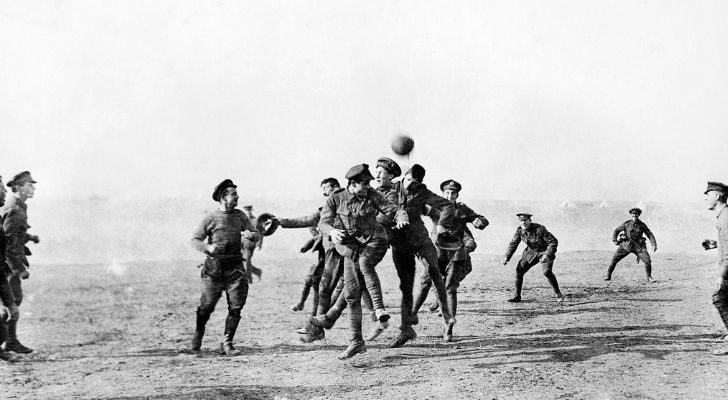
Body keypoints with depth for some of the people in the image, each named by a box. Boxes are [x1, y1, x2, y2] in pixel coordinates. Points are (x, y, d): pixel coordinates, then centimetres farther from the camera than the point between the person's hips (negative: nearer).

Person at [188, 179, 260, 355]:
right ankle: (198, 334, 27)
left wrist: (250, 235, -13)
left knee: (236, 307, -4)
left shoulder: (240, 216, 9)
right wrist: (207, 247, -22)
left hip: (234, 267, 3)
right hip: (214, 268, -3)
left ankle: (227, 343, 5)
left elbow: (256, 234, 11)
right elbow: (194, 240, -2)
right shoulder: (210, 218, -3)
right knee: (207, 306, 0)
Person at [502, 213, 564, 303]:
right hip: (531, 252, 6)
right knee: (519, 270, -6)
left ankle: (558, 294, -8)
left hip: (545, 251, -6)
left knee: (547, 272, -27)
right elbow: (513, 244, 1)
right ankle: (517, 296, 6)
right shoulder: (519, 230, -11)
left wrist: (547, 255, -33)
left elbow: (553, 241, -24)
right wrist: (506, 257, -8)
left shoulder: (540, 229, -28)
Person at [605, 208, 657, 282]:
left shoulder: (642, 225, -1)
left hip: (638, 246, 0)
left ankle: (649, 277, 7)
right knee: (614, 259, -7)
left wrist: (654, 245, -10)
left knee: (647, 261, -13)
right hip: (626, 245, 0)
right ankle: (608, 276, 6)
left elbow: (650, 234, 2)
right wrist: (615, 240, -4)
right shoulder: (626, 223, -2)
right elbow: (616, 231, 8)